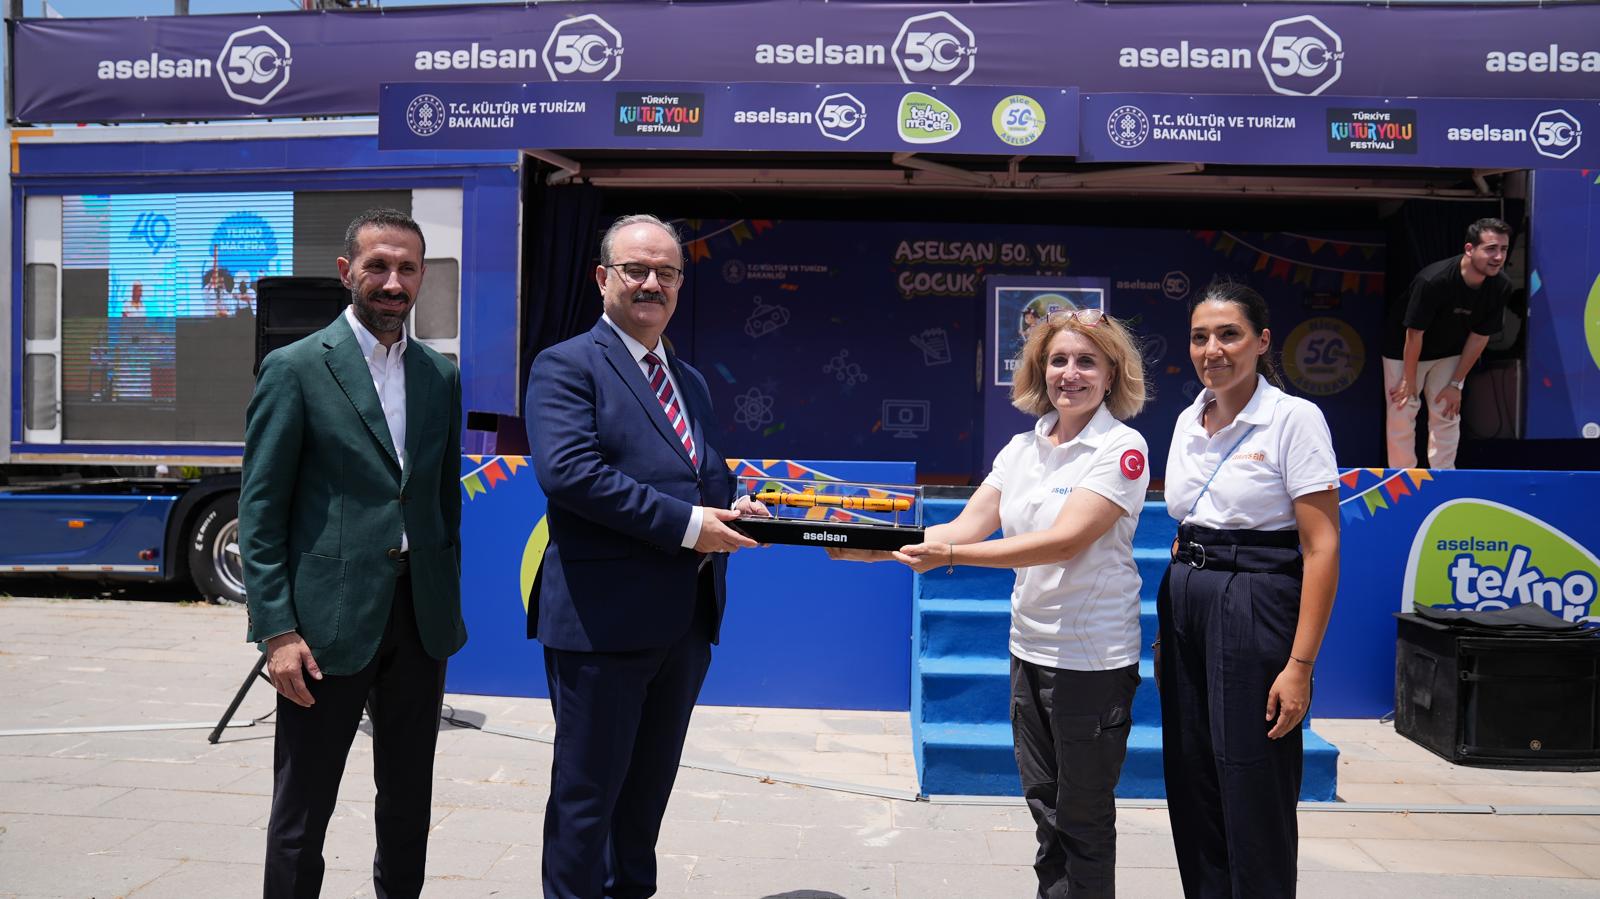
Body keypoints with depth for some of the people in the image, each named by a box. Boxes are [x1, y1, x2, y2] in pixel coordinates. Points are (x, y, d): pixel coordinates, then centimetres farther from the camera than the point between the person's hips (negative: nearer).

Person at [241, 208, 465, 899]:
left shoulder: (441, 375, 10)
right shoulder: (295, 368, -5)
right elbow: (260, 512, -6)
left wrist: (448, 602, 10)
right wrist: (278, 630, -12)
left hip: (420, 613, 5)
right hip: (329, 618, -4)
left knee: (409, 797, 16)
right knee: (302, 809, 6)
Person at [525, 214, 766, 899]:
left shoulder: (692, 382, 18)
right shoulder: (567, 366, -7)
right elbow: (567, 470, -21)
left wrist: (731, 509, 1)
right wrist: (685, 524, -21)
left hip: (686, 619, 8)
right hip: (603, 616, -7)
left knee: (651, 782, 19)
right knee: (589, 789, 5)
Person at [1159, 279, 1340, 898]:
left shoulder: (1294, 418, -10)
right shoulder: (1189, 420, 9)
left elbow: (1322, 548, -14)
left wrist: (1299, 665, -19)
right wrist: (1168, 632, 15)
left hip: (1255, 607, -6)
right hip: (1184, 607, 6)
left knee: (1253, 792, 0)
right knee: (1192, 787, 12)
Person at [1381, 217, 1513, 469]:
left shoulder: (1501, 286, -18)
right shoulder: (1433, 280, -35)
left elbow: (1480, 336, -9)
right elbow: (1414, 333, -25)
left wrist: (1456, 384, -5)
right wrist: (1410, 381, -15)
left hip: (1450, 354, 5)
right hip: (1404, 351, -4)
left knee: (1447, 416, 3)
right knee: (1402, 416, -2)